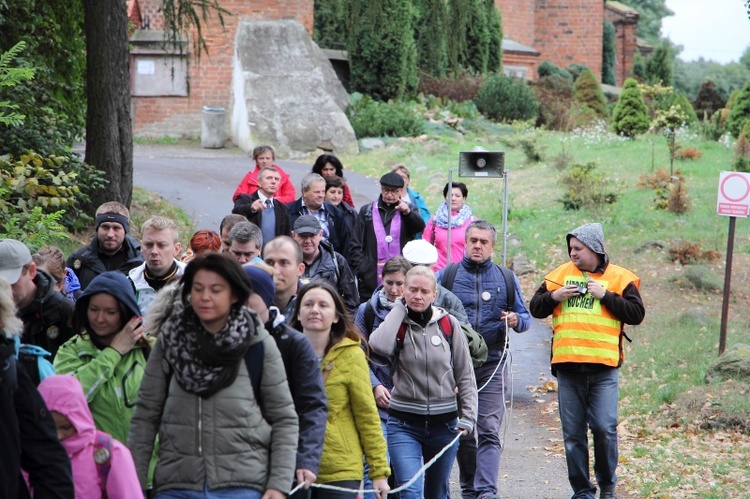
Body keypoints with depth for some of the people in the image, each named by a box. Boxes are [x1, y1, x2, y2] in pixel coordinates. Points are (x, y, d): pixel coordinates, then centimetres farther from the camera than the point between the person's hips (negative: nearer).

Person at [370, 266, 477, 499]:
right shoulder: (397, 324, -2)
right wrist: (399, 308, -13)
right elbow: (379, 345, -26)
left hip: (444, 424, 2)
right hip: (404, 424, -2)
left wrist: (468, 417, -2)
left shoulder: (449, 324, 1)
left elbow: (465, 376, 7)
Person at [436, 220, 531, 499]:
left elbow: (525, 317, 13)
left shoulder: (507, 279, 10)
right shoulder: (446, 275, 6)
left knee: (489, 432, -11)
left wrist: (516, 321, -10)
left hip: (493, 365, -1)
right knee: (462, 432, 8)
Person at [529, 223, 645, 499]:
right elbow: (535, 308, 14)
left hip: (603, 366, -3)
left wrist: (606, 295, -11)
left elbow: (637, 313, -4)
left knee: (604, 427, -8)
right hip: (567, 365, 3)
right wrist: (554, 296, -5)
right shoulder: (560, 274, 11)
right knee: (573, 433, 6)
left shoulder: (619, 278, 3)